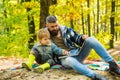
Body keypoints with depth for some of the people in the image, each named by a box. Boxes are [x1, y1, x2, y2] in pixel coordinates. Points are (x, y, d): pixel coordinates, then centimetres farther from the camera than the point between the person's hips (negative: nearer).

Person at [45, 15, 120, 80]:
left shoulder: (66, 30, 9)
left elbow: (77, 39, 14)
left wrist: (82, 38, -10)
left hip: (77, 54, 4)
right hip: (65, 59, -4)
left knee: (91, 39, -20)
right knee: (70, 60, -42)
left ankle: (112, 65, -23)